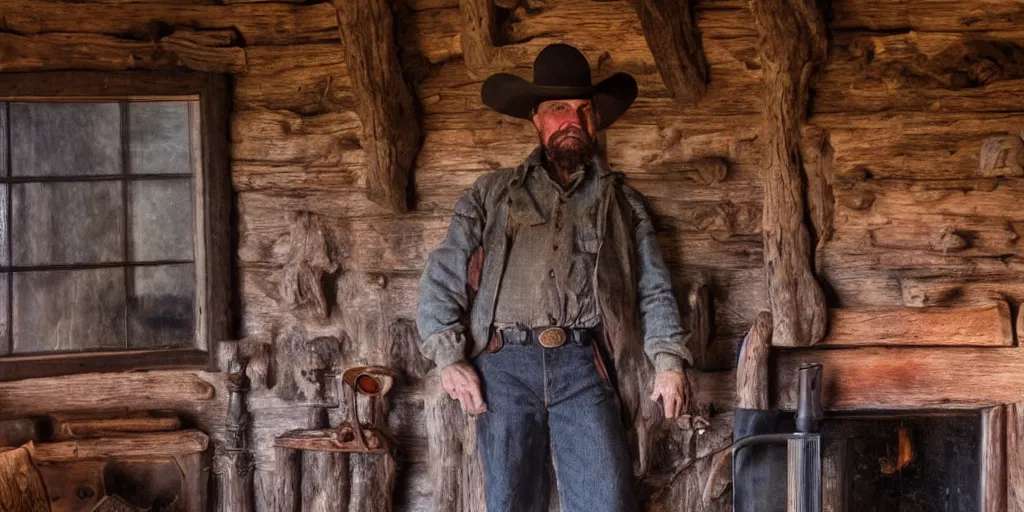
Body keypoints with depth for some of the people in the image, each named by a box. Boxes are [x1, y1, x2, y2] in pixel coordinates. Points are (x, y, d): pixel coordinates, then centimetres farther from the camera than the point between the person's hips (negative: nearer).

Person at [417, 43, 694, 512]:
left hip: (582, 365, 0)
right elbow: (442, 279, 9)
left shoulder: (623, 204, 20)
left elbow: (653, 290, 13)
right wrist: (450, 358, -5)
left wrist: (669, 361, -3)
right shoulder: (490, 196, 17)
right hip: (505, 364, 0)